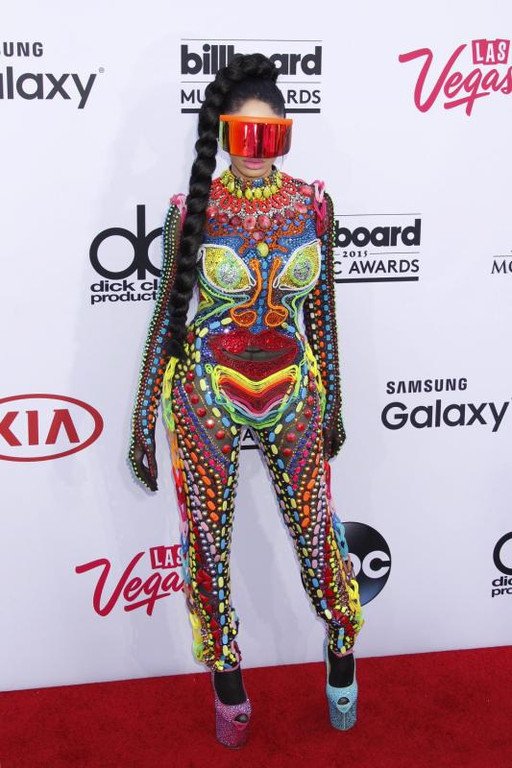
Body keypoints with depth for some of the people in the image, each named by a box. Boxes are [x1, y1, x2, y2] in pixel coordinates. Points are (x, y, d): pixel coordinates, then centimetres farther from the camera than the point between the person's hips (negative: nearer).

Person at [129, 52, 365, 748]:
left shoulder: (312, 204, -2)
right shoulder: (193, 209, -8)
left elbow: (321, 308, 7)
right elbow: (168, 310, -2)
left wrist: (333, 402, 11)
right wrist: (143, 420, -2)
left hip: (294, 399, 1)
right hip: (206, 400, -1)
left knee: (317, 535, 10)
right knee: (207, 548, 10)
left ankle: (342, 647, 40)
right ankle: (227, 676, 35)